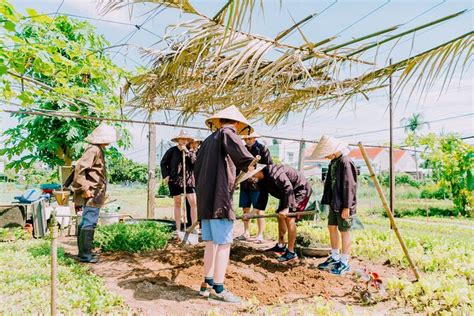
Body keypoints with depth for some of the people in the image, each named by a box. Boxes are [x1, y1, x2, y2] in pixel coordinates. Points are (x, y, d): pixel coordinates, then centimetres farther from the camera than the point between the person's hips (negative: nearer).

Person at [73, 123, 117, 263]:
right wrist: (85, 188, -22)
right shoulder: (93, 150, -15)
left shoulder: (97, 149, 16)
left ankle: (83, 251, 26)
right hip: (92, 194, -11)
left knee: (86, 222, 16)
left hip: (94, 194, 11)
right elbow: (80, 168, -25)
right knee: (89, 223, -5)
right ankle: (85, 254, 1)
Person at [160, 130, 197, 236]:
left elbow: (195, 162, -7)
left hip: (188, 180, 1)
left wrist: (187, 152, -12)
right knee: (177, 204, 8)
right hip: (175, 180, -1)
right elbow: (163, 163, 4)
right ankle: (178, 229, 16)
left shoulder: (191, 151, 8)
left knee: (193, 203, -7)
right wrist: (166, 175, -3)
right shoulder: (172, 150, 1)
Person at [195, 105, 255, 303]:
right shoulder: (226, 133, -3)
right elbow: (237, 147, -24)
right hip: (219, 197, -8)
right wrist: (248, 164, -9)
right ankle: (218, 288, 2)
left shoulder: (208, 140, 20)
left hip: (204, 197, 9)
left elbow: (197, 167, 22)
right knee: (223, 243, -3)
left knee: (211, 242, 14)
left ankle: (207, 284, 20)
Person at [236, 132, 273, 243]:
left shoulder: (262, 149, -5)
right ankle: (246, 233, 23)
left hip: (258, 184, -6)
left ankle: (260, 234, 8)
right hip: (245, 184, 6)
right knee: (245, 209, 11)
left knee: (259, 210, -1)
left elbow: (269, 167, -6)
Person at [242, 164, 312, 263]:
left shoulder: (274, 173, -30)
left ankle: (291, 253, -14)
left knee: (289, 218, -19)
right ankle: (281, 246, 29)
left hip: (301, 191, -11)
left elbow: (288, 188, -37)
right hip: (286, 194, 11)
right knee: (280, 216, 14)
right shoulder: (262, 179, 2)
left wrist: (286, 208, -43)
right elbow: (262, 196, 5)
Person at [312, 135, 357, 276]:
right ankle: (334, 258, 32)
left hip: (343, 205, -9)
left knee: (344, 232, 3)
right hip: (334, 203, 9)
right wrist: (328, 201, 16)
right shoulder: (334, 162, 9)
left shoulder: (346, 162, -19)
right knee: (332, 228, 16)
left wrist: (346, 207, -19)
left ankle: (344, 263, 17)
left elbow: (349, 186, -20)